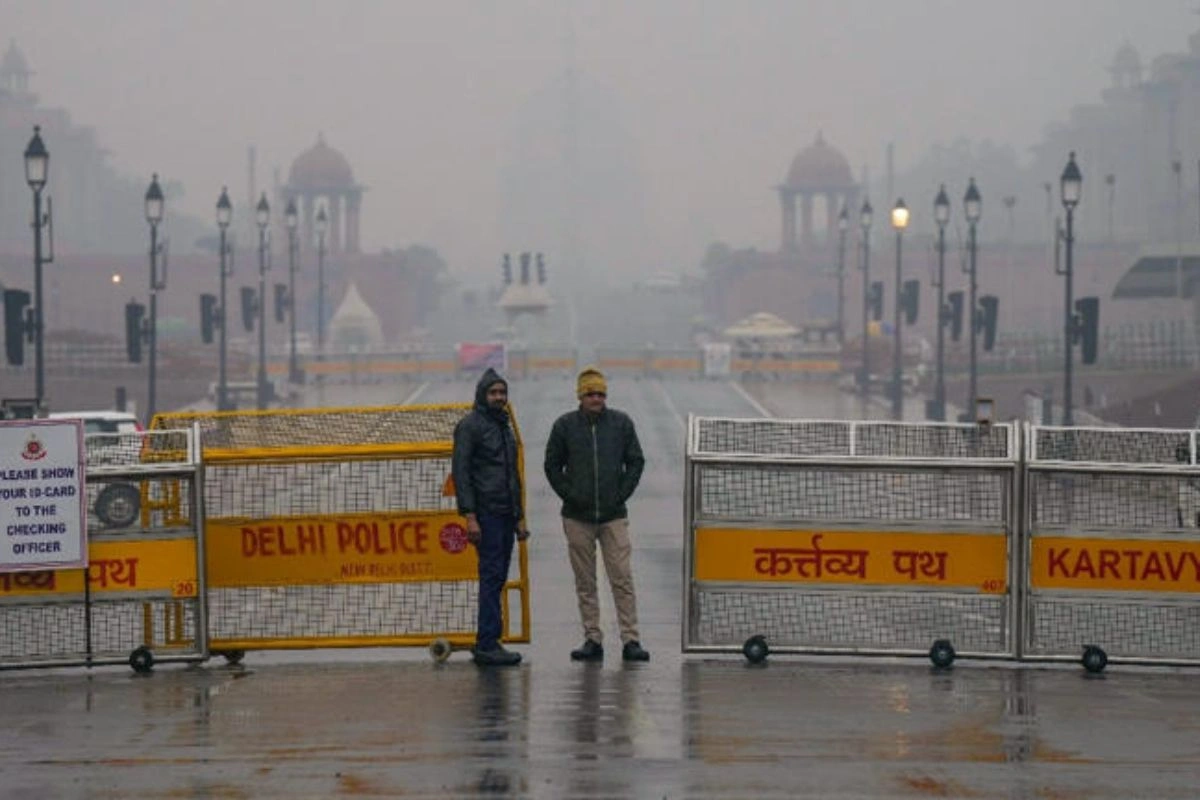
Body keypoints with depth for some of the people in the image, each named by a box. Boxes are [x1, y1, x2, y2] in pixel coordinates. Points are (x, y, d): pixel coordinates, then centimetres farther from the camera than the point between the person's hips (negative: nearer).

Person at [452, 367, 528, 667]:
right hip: (486, 512, -8)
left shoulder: (505, 427, 20)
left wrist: (519, 517, 23)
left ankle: (487, 643, 10)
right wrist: (470, 516, -19)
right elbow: (460, 471, -12)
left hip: (506, 515, 8)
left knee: (497, 578, 7)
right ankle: (487, 644, -12)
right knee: (492, 576, -12)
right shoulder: (470, 426, -6)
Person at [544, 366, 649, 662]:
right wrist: (569, 495, -1)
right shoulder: (565, 425, 1)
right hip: (578, 516, 1)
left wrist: (622, 495, 0)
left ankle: (631, 640, -3)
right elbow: (552, 465, 8)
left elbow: (636, 462, 9)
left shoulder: (621, 423, 3)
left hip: (614, 516, -1)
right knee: (585, 582, 4)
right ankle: (592, 640, 9)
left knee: (622, 579, -4)